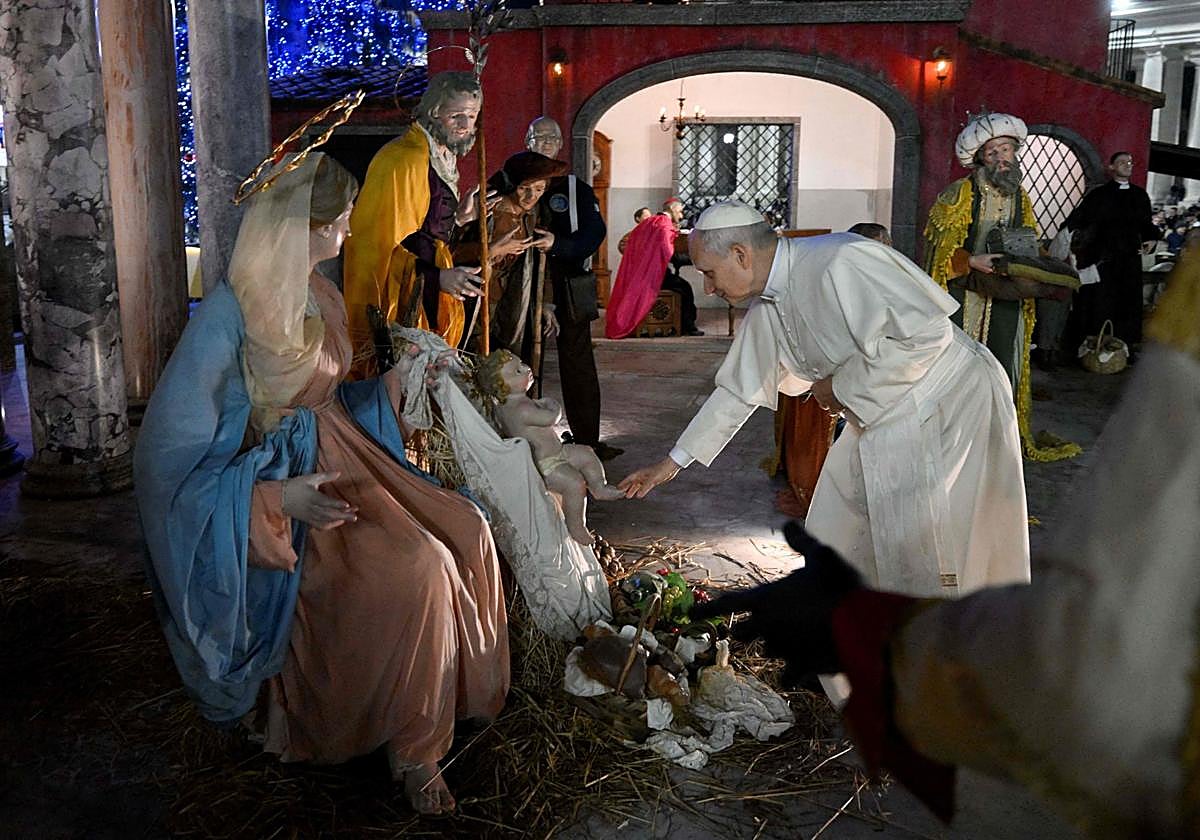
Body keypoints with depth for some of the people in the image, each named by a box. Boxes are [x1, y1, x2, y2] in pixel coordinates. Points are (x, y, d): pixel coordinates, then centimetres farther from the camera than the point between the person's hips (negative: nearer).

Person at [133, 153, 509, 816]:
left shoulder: (317, 295, 5)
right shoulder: (231, 312, -21)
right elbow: (171, 444, -20)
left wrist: (395, 379, 4)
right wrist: (277, 497, -28)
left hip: (331, 462, 8)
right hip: (268, 482, -8)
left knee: (464, 532, -9)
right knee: (418, 569, -24)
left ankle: (449, 697, 6)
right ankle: (411, 749, -3)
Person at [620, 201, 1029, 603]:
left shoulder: (840, 264, -27)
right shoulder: (766, 309, 3)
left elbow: (927, 332, -30)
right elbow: (738, 390, 13)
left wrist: (842, 386, -21)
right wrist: (672, 463, 15)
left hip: (951, 402, -9)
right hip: (881, 417, 9)